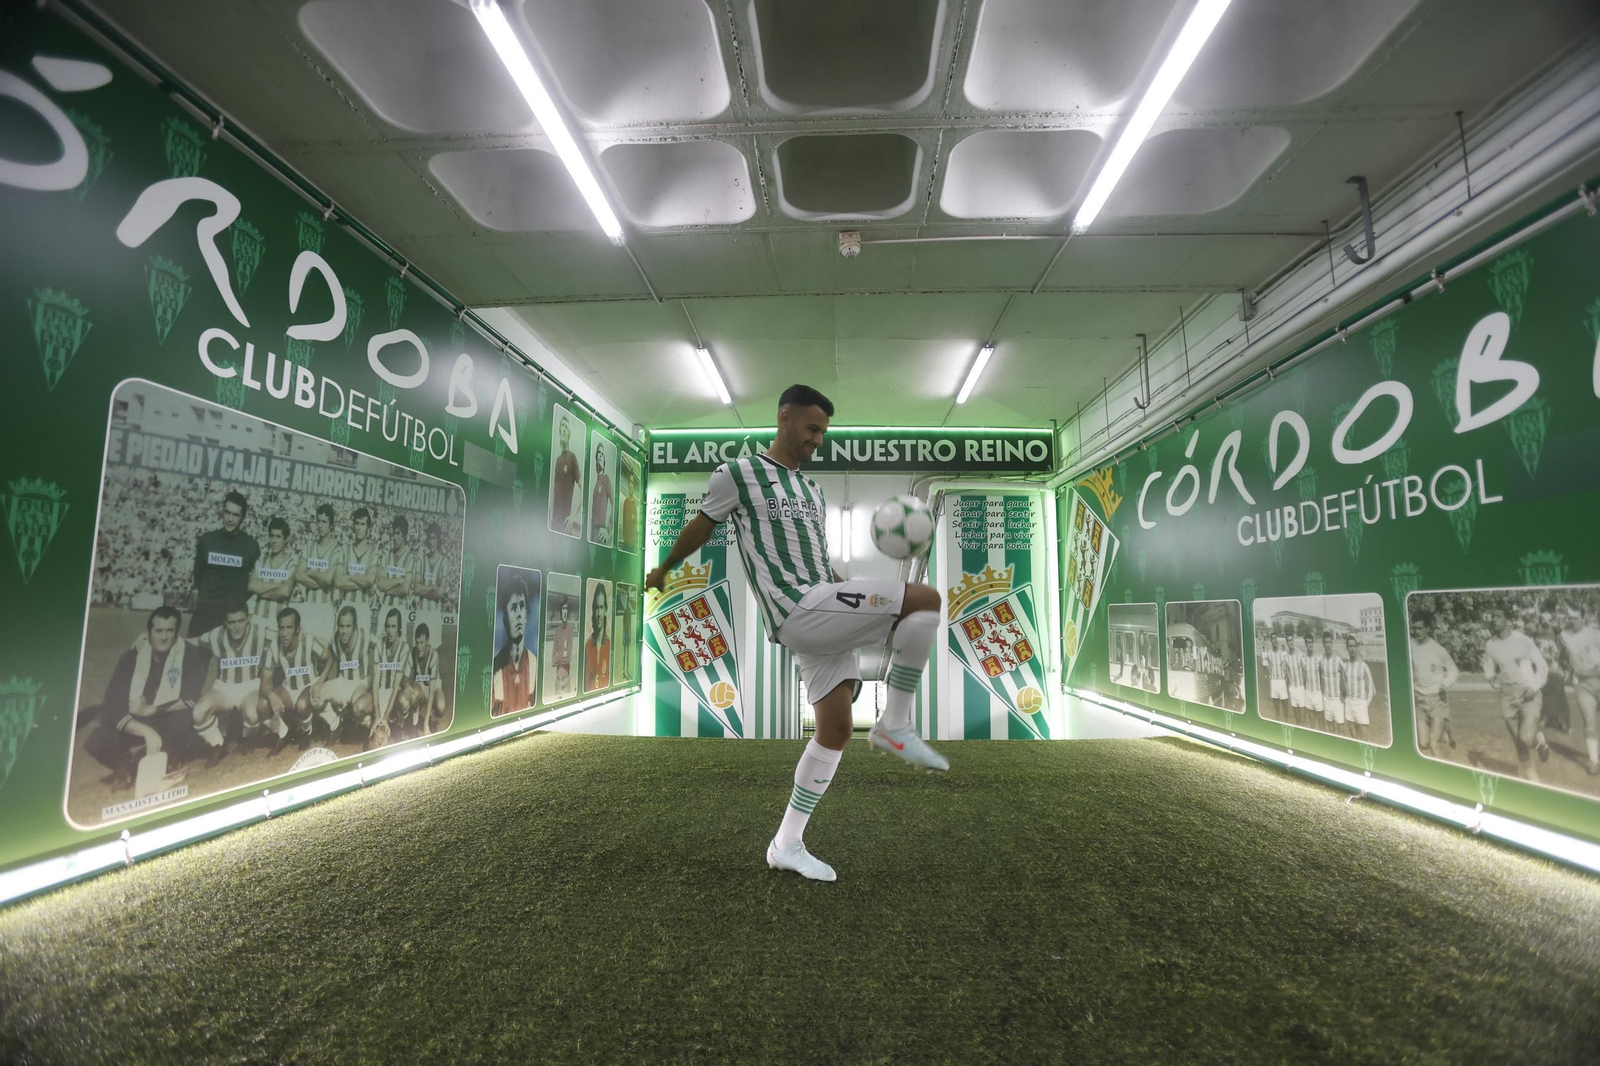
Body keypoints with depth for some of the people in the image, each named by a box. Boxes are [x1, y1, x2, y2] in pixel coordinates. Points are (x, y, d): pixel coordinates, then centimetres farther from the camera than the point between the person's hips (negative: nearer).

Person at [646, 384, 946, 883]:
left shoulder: (813, 490, 23)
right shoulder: (738, 475, 1)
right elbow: (700, 528, 13)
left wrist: (864, 596, 18)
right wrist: (663, 569, 24)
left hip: (823, 617, 8)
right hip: (797, 609, -8)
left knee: (835, 729, 5)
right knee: (926, 600, -17)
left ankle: (786, 845, 17)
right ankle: (895, 725, -6)